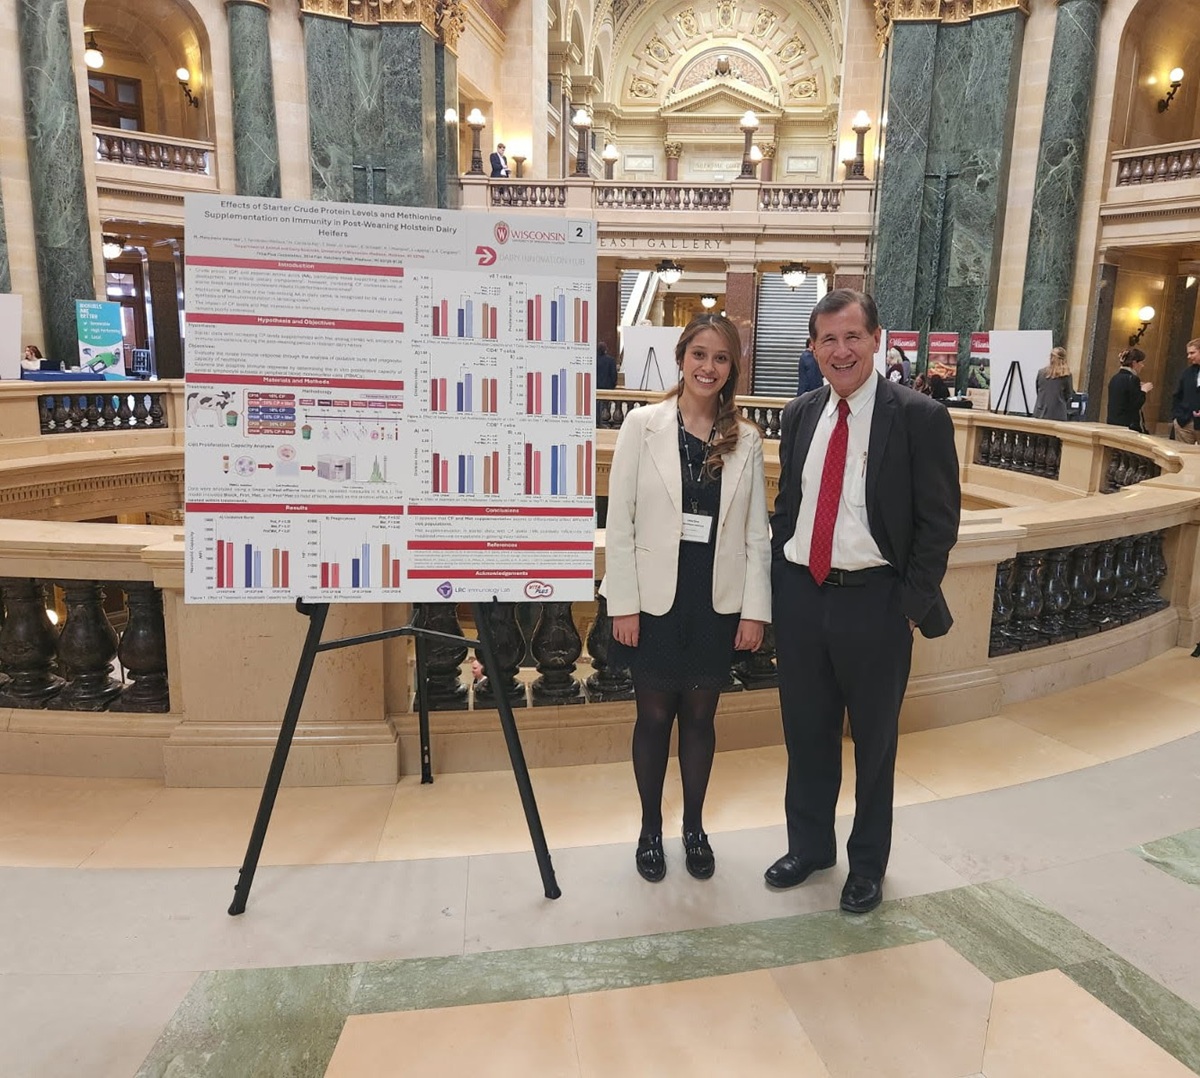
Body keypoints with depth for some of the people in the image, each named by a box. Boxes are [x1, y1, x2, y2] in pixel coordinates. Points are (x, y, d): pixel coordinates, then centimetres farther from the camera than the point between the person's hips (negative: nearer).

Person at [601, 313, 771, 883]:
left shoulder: (745, 439, 1)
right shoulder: (643, 424, -6)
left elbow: (757, 531, 3)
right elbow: (620, 520, -6)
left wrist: (755, 609, -1)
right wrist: (623, 602, -9)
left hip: (716, 601, 2)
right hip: (656, 599, -2)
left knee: (700, 716, 14)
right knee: (654, 715, 12)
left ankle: (694, 827, 34)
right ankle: (650, 829, 31)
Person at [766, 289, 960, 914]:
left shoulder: (919, 418, -9)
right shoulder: (800, 416, 6)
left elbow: (939, 522, -7)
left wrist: (913, 604, -10)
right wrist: (777, 583, 6)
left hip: (874, 602, -4)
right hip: (800, 596, 4)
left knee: (874, 739, 13)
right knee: (806, 733, 17)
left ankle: (868, 863, 33)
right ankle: (809, 845, 38)